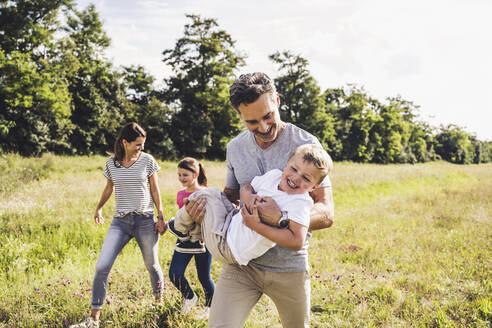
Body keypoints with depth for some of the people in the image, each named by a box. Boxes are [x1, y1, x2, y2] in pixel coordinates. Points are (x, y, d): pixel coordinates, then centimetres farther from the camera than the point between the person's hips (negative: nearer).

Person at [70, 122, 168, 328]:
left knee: (152, 265, 9)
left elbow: (155, 190, 6)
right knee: (102, 267, -11)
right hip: (120, 221, 1)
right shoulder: (111, 163, 4)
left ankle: (159, 301, 37)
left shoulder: (147, 160, 0)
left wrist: (161, 217, 2)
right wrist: (99, 209, 26)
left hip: (145, 220, -1)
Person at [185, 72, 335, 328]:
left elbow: (327, 213, -14)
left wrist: (283, 217, -34)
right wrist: (207, 203, -4)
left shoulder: (306, 145, -10)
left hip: (289, 266, -2)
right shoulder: (235, 147, 4)